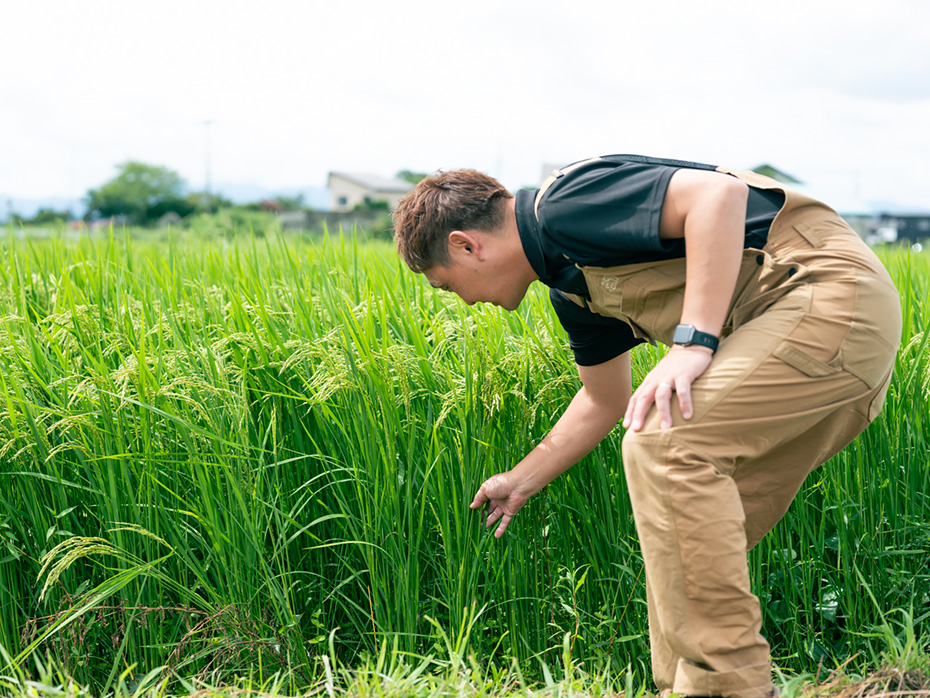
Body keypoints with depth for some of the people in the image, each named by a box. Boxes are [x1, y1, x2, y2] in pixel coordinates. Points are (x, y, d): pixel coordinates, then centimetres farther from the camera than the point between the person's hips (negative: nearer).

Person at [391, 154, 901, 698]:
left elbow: (721, 194, -25)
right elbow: (606, 399, 31)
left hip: (832, 293, -10)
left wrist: (693, 343, -28)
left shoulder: (566, 203, -12)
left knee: (663, 442, -20)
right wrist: (521, 482, 39)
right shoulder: (571, 284, 18)